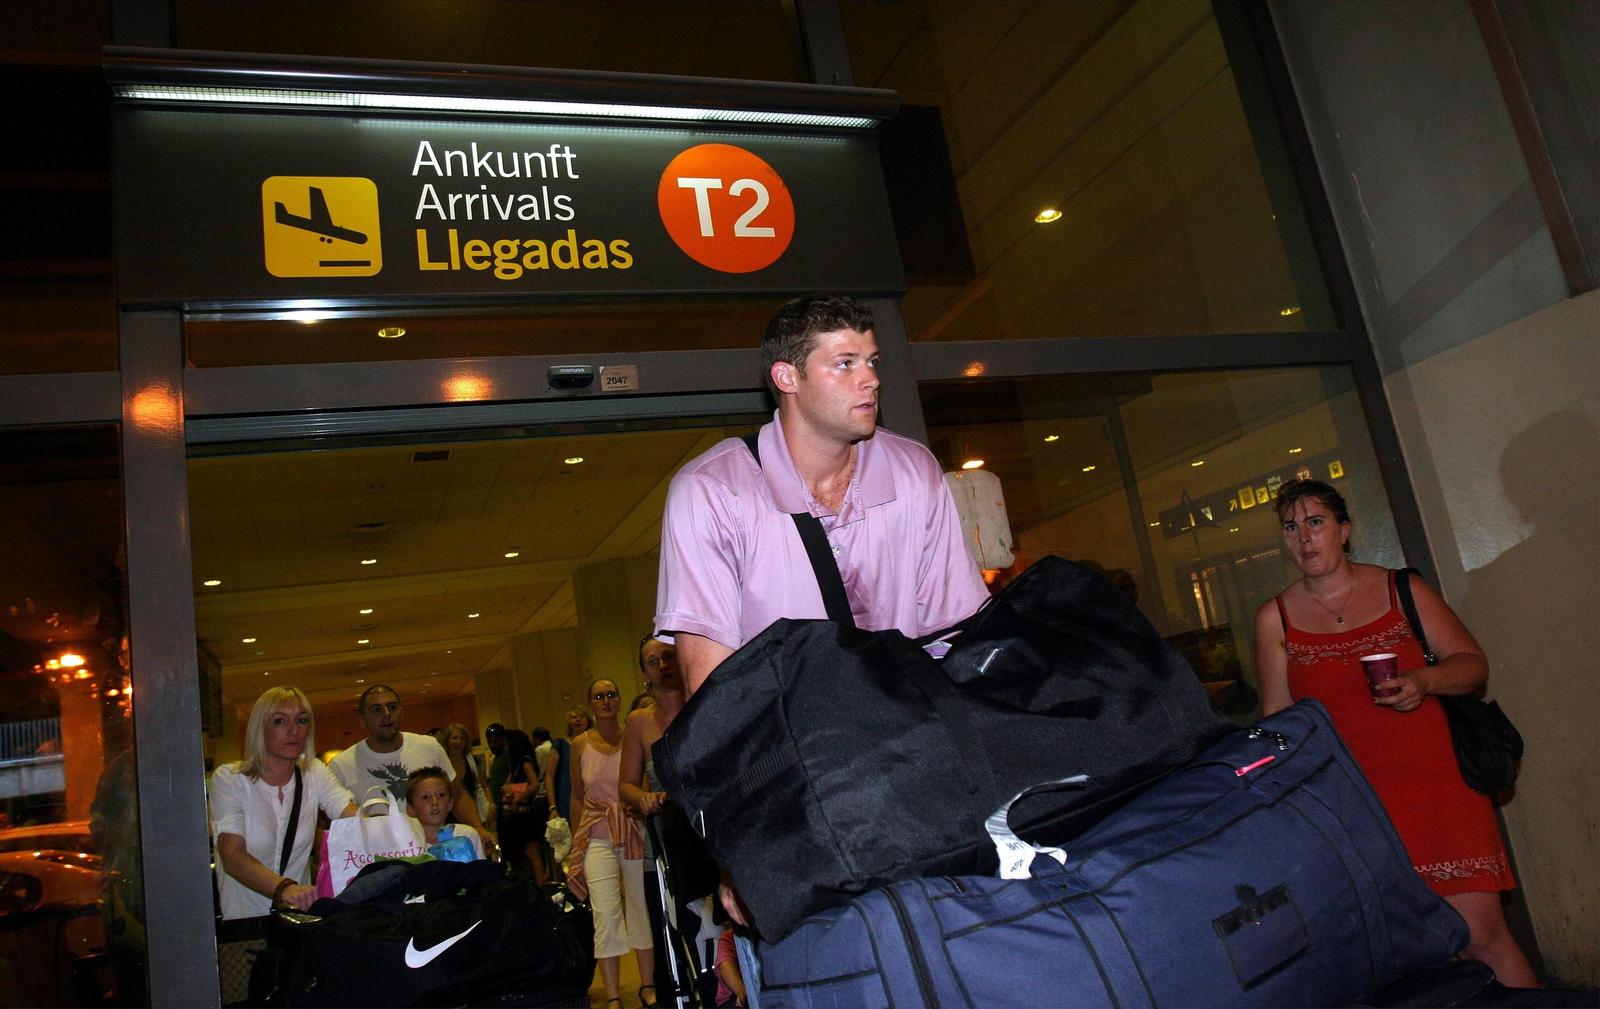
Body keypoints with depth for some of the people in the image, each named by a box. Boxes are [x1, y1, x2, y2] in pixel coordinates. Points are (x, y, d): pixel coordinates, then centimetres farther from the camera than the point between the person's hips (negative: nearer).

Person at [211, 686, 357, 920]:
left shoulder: (315, 774, 7)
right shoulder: (229, 779, -4)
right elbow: (232, 856, -16)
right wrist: (284, 889, -33)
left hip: (301, 916, 3)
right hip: (243, 922, -3)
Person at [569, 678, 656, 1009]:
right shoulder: (580, 745, 3)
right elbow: (577, 797, 11)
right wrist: (577, 838, 8)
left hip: (635, 832, 0)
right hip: (597, 836, 0)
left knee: (641, 907, 7)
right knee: (605, 913, -5)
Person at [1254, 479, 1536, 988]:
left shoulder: (1399, 589, 6)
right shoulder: (1274, 618, 5)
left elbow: (1473, 664, 8)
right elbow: (1279, 718, 10)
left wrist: (1424, 680, -12)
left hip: (1435, 779, 0)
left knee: (1481, 935, -3)